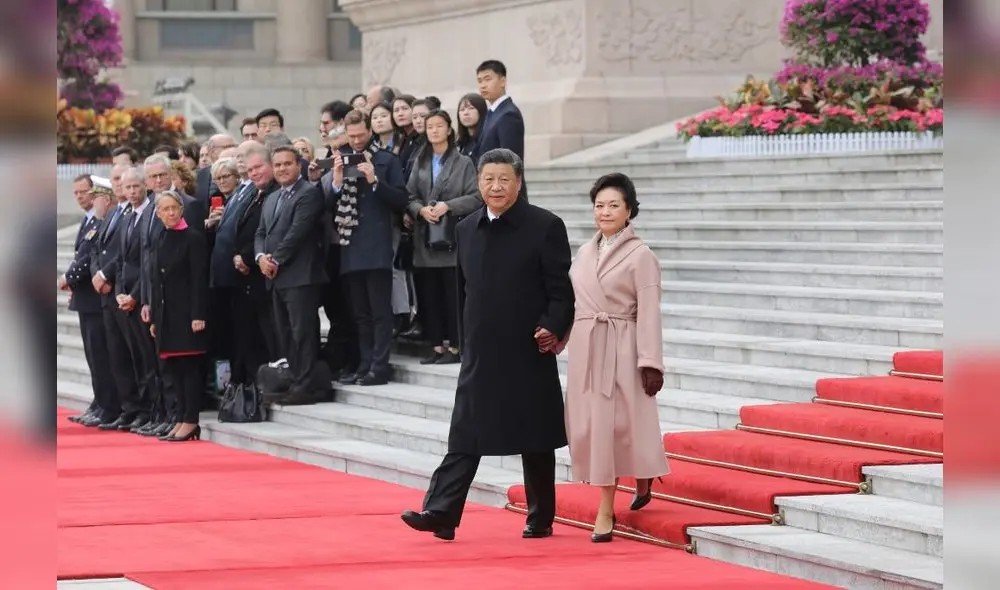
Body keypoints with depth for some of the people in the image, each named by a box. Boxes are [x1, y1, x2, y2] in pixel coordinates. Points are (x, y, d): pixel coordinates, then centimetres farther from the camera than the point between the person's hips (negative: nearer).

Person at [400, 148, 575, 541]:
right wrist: (469, 338, 14)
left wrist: (553, 329, -21)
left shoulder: (545, 227, -6)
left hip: (528, 354, -4)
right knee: (465, 437, -2)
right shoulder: (466, 229, 10)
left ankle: (541, 519, 16)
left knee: (535, 440, 6)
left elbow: (561, 291, -7)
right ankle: (441, 514, -8)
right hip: (480, 355, 4)